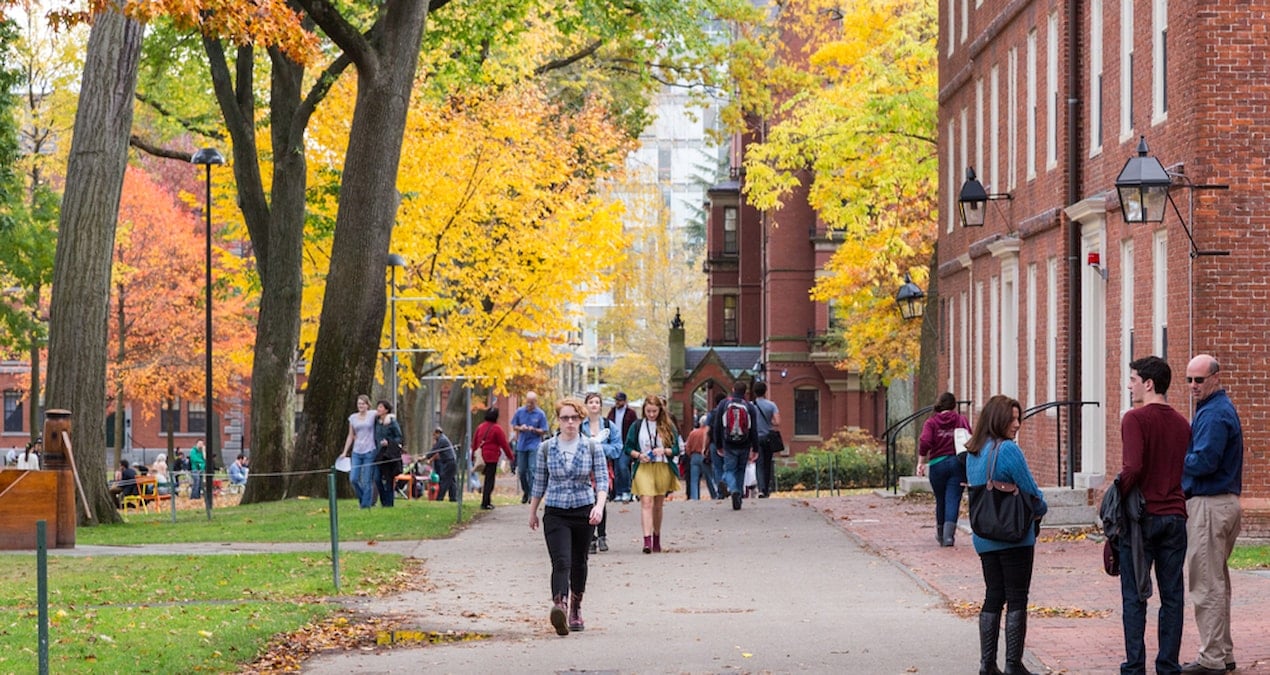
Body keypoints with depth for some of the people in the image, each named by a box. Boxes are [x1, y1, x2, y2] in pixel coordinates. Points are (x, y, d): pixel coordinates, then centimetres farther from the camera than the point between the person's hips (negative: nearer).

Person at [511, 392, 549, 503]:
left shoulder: (540, 414, -4)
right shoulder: (519, 411, 3)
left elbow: (543, 431, -2)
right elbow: (514, 427, 10)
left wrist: (534, 430, -20)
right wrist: (520, 428, -12)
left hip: (534, 445, -3)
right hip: (521, 445, 3)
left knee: (532, 470, -12)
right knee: (522, 471, 7)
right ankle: (525, 492, 25)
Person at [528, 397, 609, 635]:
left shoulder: (593, 448, -1)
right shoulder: (547, 448, 1)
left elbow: (602, 480, -6)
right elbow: (539, 482, 10)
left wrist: (599, 506, -22)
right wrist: (532, 512, 14)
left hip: (584, 512, 1)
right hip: (555, 514, -1)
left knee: (578, 562, 14)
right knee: (561, 562, -18)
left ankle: (576, 609, 32)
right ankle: (559, 606, -36)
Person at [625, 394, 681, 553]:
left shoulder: (668, 427, 6)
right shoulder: (637, 426, 5)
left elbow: (676, 449, 5)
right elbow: (627, 448, 7)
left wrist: (664, 450, -14)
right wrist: (639, 455, -12)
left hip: (663, 468, 2)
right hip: (643, 468, -2)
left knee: (658, 505, 11)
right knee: (646, 502, -16)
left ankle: (657, 537, 27)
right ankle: (647, 539, -25)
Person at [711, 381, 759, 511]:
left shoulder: (723, 404, -1)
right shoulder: (750, 407, -1)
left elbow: (716, 426, 2)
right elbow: (754, 430, -1)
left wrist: (718, 444, 11)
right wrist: (755, 449, 3)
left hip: (728, 445, -1)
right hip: (744, 446, 1)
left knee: (729, 469, 3)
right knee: (741, 470, 16)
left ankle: (734, 490, -24)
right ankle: (739, 494, 18)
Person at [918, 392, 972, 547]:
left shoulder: (931, 422, 2)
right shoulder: (961, 420, 5)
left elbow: (925, 442, -13)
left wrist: (921, 462, -6)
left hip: (937, 463, 0)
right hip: (957, 463, 0)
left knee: (940, 501, 15)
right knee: (953, 500, -2)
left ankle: (941, 534, 30)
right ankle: (949, 535, -16)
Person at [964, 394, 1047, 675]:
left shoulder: (973, 453, 9)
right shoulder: (1008, 450, -16)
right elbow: (1029, 488, -12)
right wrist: (1039, 510, 10)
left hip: (984, 537, 7)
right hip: (1015, 536, -7)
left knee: (993, 598, 12)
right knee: (1017, 600, 0)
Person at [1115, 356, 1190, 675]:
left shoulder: (1135, 419, -11)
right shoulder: (1182, 423, 9)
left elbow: (1133, 467, -21)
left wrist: (1118, 494, -7)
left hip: (1142, 517, -5)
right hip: (1175, 516, 5)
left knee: (1134, 597, 2)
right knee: (1172, 595, 8)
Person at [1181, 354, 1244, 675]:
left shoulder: (1213, 414, -16)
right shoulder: (1220, 409, 17)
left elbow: (1204, 462, -24)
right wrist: (1182, 455, 6)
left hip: (1209, 505, -11)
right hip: (1225, 502, 11)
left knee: (1207, 585, -6)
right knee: (1217, 582, 16)